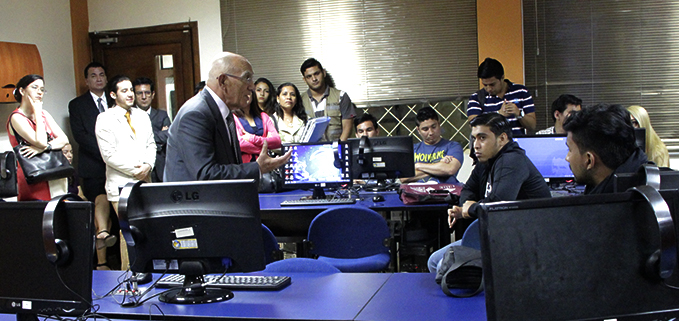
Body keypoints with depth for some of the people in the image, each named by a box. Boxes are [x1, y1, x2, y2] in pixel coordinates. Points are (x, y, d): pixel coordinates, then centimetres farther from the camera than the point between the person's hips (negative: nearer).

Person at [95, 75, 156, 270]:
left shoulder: (142, 116, 17)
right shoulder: (105, 119, -2)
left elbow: (151, 144, 15)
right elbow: (109, 154, -8)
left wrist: (148, 165, -3)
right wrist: (134, 170, -9)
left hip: (144, 181, 6)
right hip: (121, 184, -5)